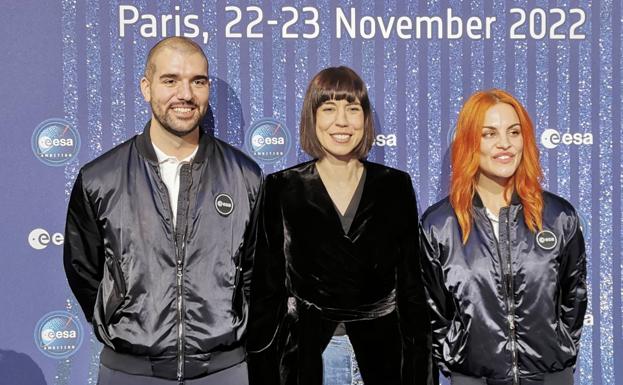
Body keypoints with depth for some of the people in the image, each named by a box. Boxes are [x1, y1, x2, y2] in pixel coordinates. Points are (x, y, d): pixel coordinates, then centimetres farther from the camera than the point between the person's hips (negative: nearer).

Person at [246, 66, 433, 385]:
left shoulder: (396, 186, -1)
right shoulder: (281, 189, -5)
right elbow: (266, 289, -2)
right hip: (305, 349, -1)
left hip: (381, 347, 1)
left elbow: (411, 283, 3)